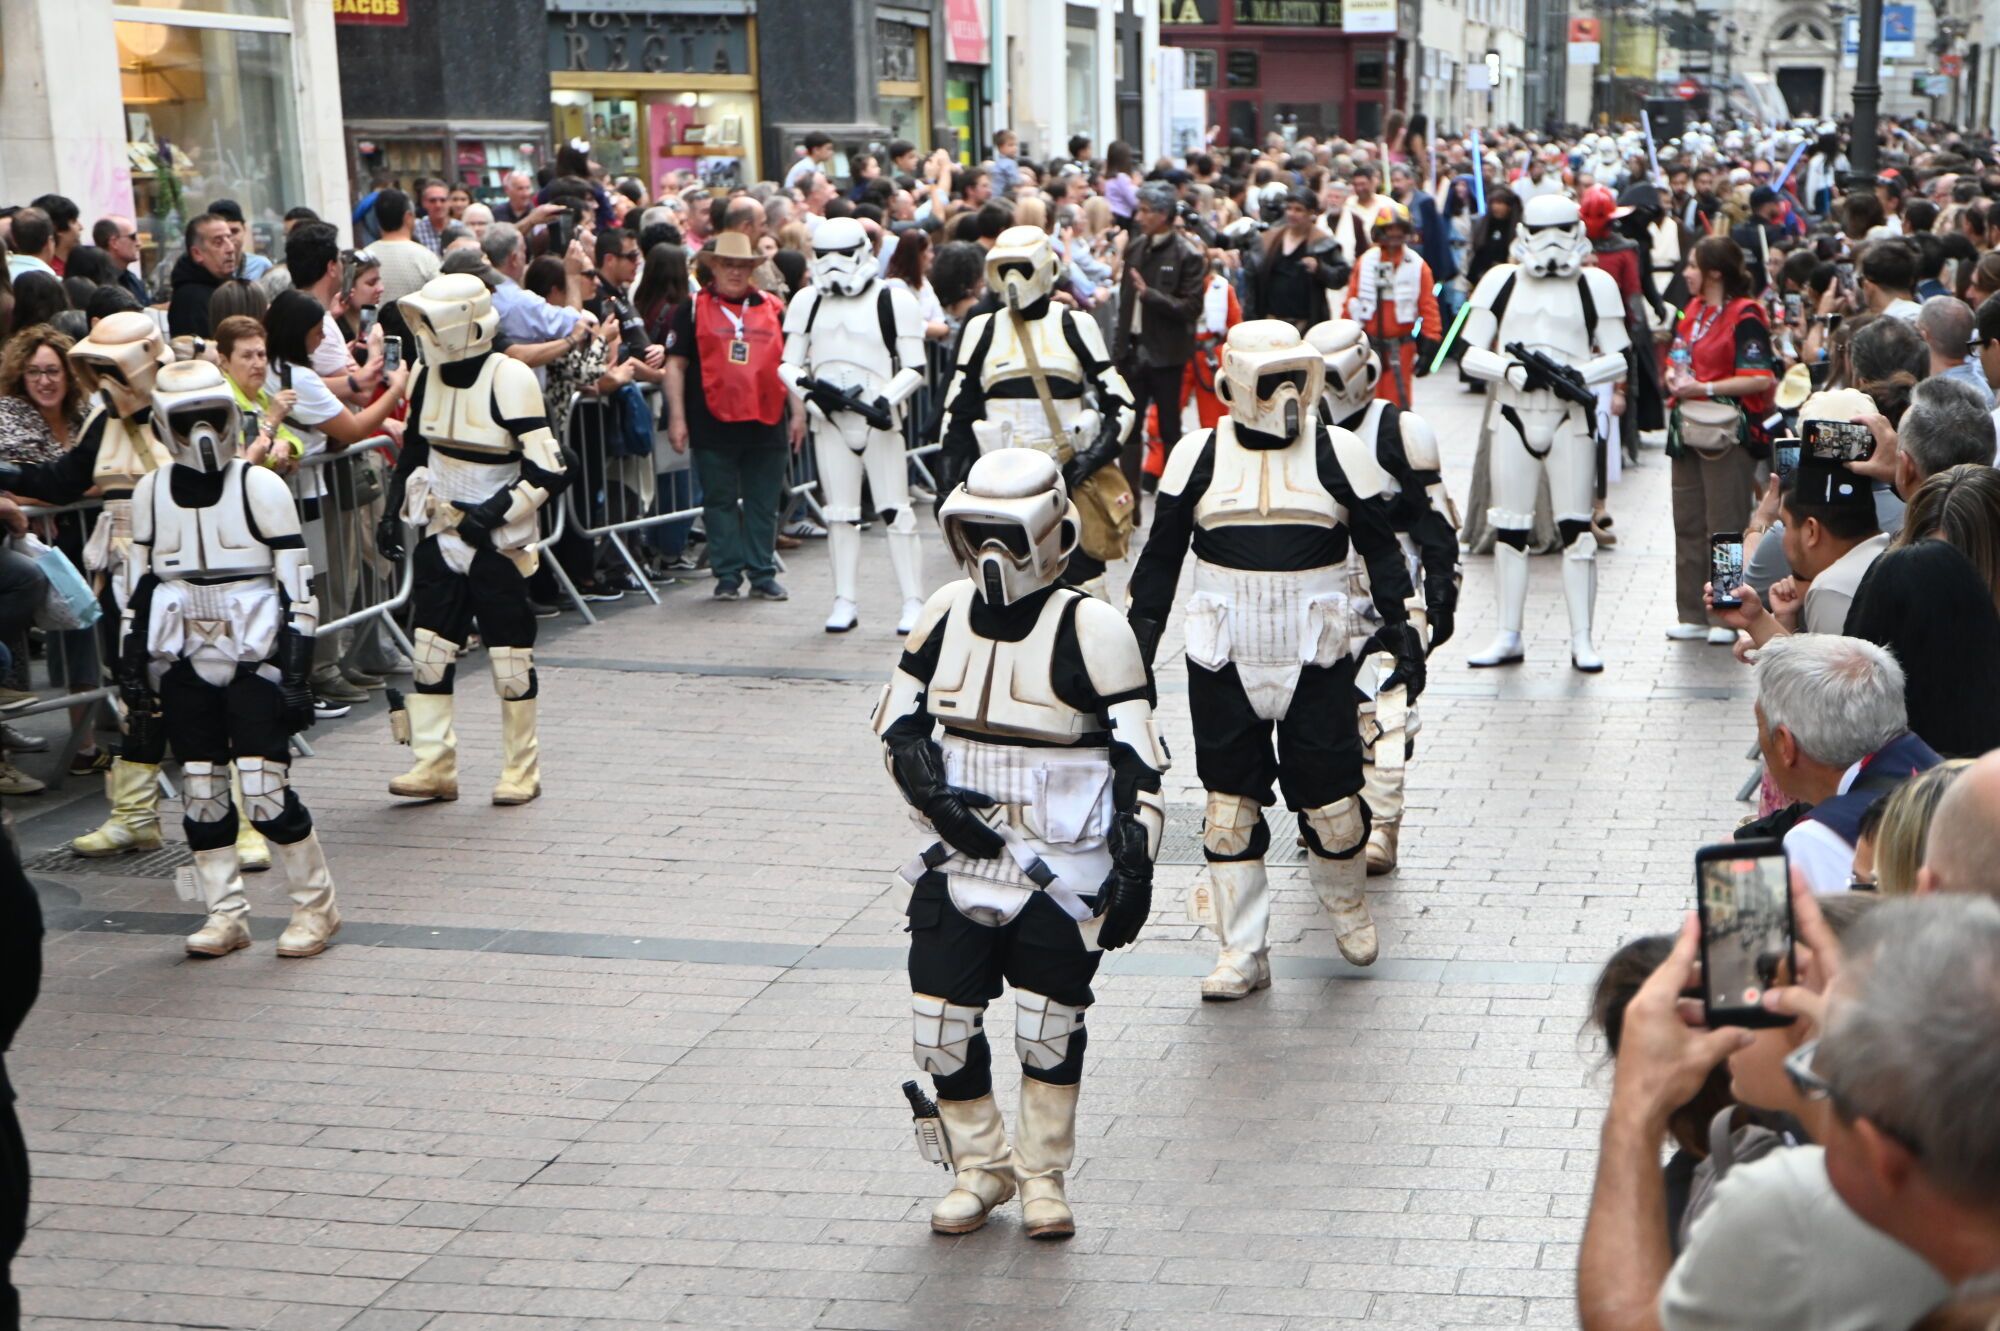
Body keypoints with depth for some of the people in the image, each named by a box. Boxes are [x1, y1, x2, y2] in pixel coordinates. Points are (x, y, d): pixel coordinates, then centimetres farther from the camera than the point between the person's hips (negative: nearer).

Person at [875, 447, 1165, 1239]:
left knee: (1051, 1024, 7)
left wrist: (1134, 864, -11)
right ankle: (980, 1165, 24)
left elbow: (1138, 760, -8)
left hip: (1063, 872, -4)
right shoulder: (947, 613, 3)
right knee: (941, 1018, 3)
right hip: (960, 859, 4)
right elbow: (899, 723, 12)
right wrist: (933, 795, -5)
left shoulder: (1090, 630, -11)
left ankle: (1043, 1174, 27)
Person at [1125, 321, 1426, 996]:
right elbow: (1162, 554, 9)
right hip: (1222, 661, 1)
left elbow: (1381, 546, 8)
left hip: (1317, 659, -1)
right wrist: (1140, 635, 3)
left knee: (1330, 799, 0)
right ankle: (1243, 953, 12)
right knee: (1229, 805, 2)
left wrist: (1400, 626, -1)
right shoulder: (1198, 455, 3)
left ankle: (1346, 903, 31)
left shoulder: (1340, 454, 1)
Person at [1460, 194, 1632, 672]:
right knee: (1509, 530, 4)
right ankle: (1508, 637, 13)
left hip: (1572, 418, -1)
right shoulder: (1501, 282, 7)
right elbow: (1468, 355, 3)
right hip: (1514, 415, 2)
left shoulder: (1596, 285, 4)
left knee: (1576, 529, -3)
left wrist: (1581, 374, -17)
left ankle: (1582, 640, 2)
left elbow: (1620, 359, 3)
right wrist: (1512, 370, -14)